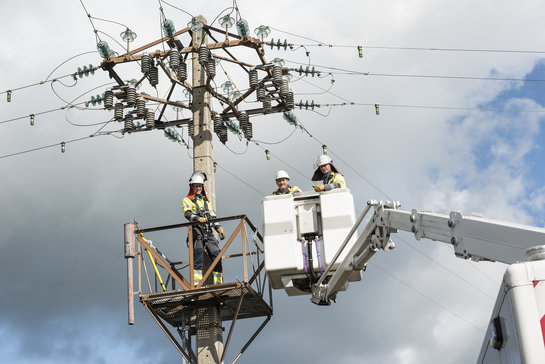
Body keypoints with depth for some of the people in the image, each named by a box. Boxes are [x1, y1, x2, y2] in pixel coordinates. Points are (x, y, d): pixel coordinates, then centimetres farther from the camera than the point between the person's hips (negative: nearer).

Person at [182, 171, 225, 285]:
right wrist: (198, 218, -27)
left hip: (209, 232, 5)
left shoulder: (206, 201, 30)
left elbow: (213, 216, 25)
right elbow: (187, 213, -7)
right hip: (197, 231, -5)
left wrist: (219, 228, 7)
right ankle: (196, 283, -25)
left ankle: (218, 283, -3)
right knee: (198, 256, -20)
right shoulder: (187, 200, 12)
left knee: (216, 255, -7)